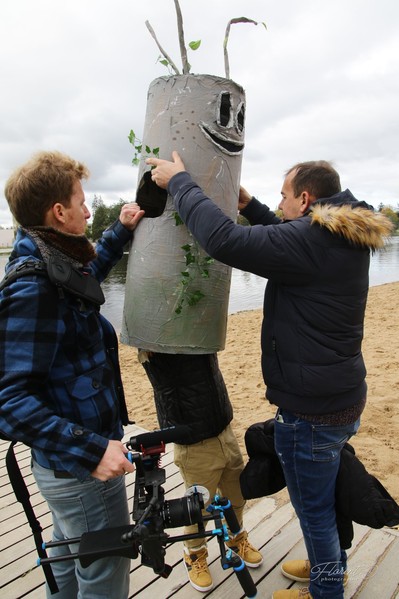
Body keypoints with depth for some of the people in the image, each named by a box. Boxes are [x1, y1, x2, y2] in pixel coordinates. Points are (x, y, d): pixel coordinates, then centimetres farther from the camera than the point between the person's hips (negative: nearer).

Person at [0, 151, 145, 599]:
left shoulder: (56, 266, 2)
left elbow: (89, 272, 27)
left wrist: (121, 232, 22)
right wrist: (91, 450, -34)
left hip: (70, 461, 10)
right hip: (81, 471, -9)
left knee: (69, 560, 30)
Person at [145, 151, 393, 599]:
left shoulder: (310, 240, -26)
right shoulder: (347, 238, 4)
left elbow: (222, 240, -33)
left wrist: (178, 181, -20)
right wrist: (250, 206, 15)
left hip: (310, 410, -9)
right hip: (342, 396, 10)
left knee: (313, 506, 14)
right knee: (325, 495, 29)